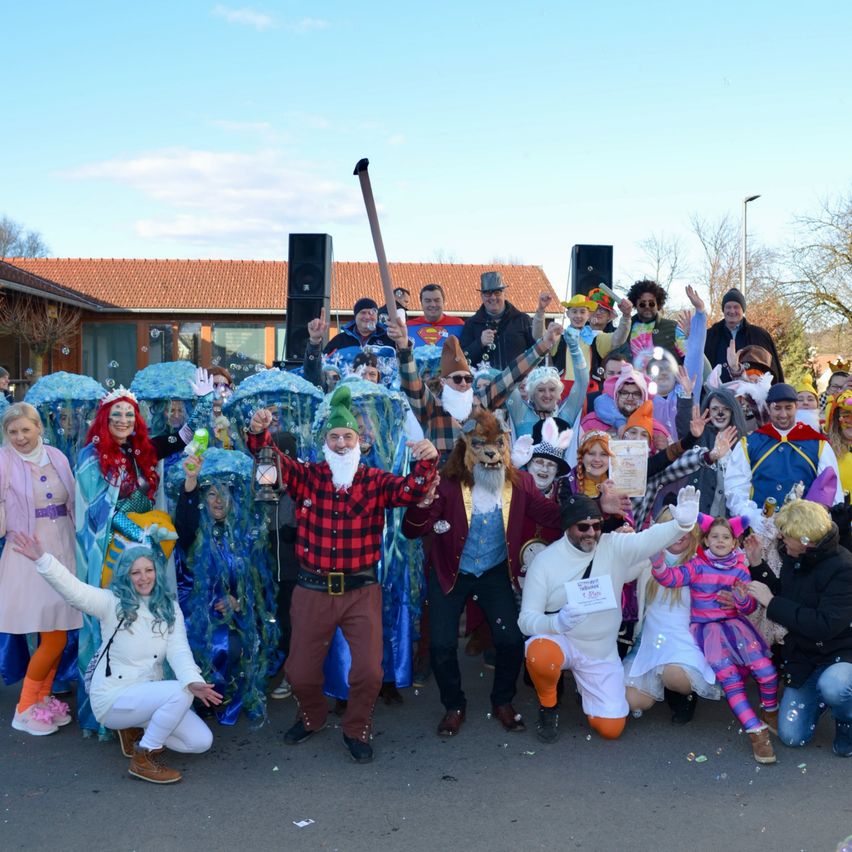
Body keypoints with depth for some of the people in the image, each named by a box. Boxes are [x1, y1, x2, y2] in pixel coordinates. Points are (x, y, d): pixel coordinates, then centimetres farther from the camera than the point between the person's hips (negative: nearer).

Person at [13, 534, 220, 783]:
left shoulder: (169, 608, 3)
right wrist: (42, 559, -45)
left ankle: (138, 729, 16)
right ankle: (143, 759, -11)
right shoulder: (112, 603, -10)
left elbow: (178, 650, -10)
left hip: (148, 696, 6)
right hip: (112, 699, -6)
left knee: (201, 741, -3)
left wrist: (193, 681, -31)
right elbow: (74, 589, -27)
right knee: (179, 693, -30)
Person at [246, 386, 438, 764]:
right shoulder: (306, 476, 1)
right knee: (300, 671, 10)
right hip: (312, 589, 1)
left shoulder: (375, 481, -1)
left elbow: (411, 491, -14)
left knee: (369, 671, -3)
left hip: (361, 590, -1)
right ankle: (312, 716, 43)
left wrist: (426, 462, -35)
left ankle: (357, 729, 26)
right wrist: (258, 433, -30)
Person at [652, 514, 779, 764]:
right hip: (706, 628, -2)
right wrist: (658, 565, -37)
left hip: (734, 623, 2)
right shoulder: (697, 565, 0)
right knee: (729, 677, -21)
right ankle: (756, 731, -10)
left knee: (766, 670, -20)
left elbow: (750, 608, 7)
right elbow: (670, 578, -15)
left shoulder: (741, 570, 7)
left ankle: (770, 712, 9)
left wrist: (742, 598, -17)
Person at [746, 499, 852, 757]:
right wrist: (758, 565, 2)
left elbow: (824, 625, -32)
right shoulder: (793, 559, -2)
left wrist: (771, 602, -27)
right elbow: (785, 597, 15)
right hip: (803, 657, 6)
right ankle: (825, 696, 25)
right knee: (792, 736, -3)